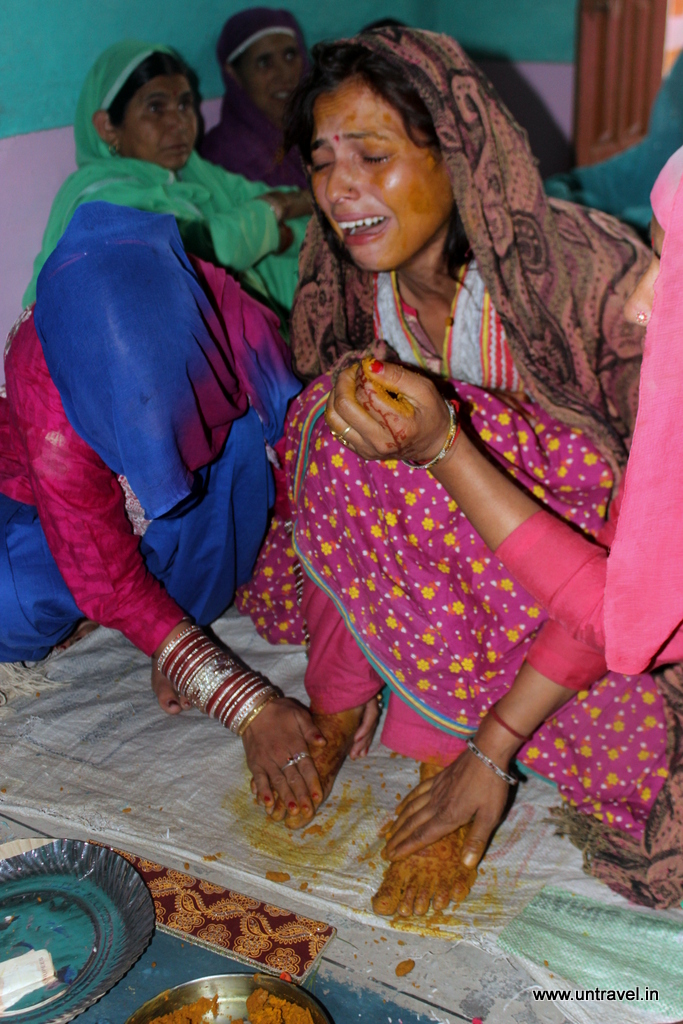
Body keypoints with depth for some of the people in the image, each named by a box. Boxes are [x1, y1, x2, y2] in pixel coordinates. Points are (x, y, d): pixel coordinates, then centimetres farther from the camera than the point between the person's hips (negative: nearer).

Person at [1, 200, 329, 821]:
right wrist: (247, 707, -36)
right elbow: (111, 586, -31)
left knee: (252, 438, -31)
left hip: (197, 501, 3)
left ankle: (178, 636, -14)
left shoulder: (235, 322, -32)